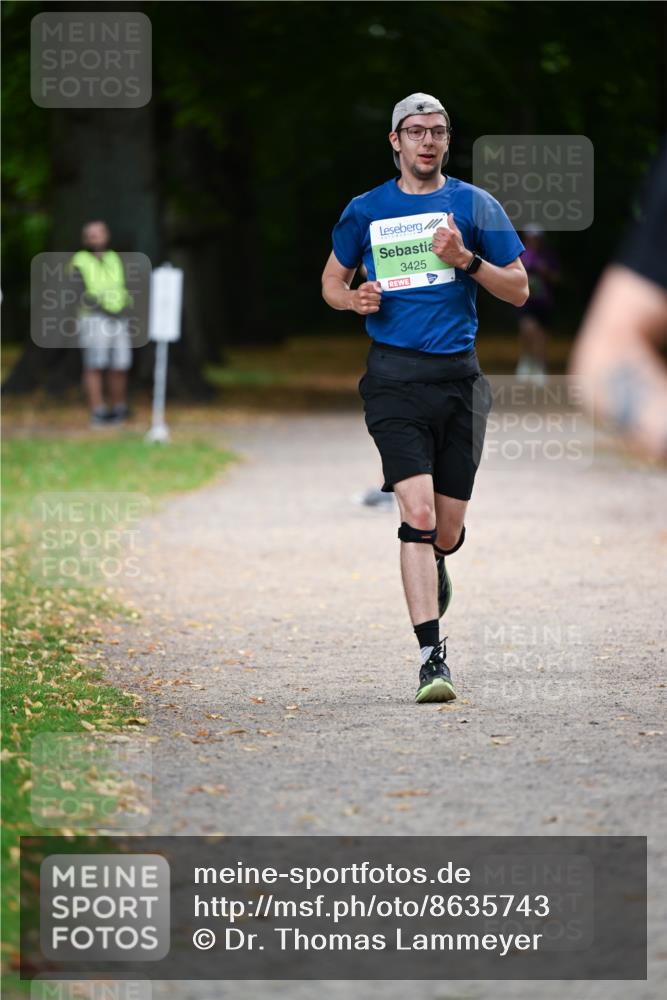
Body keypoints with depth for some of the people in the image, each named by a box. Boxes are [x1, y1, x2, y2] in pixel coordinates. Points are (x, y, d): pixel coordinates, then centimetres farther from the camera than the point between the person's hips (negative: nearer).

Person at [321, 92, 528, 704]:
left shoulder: (475, 206, 6)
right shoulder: (366, 211, 8)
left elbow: (519, 291, 5)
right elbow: (332, 280, 21)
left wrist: (466, 259, -12)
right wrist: (355, 299, -2)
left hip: (458, 376, 1)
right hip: (394, 376, -1)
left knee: (447, 531, 6)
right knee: (418, 512, -17)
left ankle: (434, 567, 46)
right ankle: (432, 658, -19)